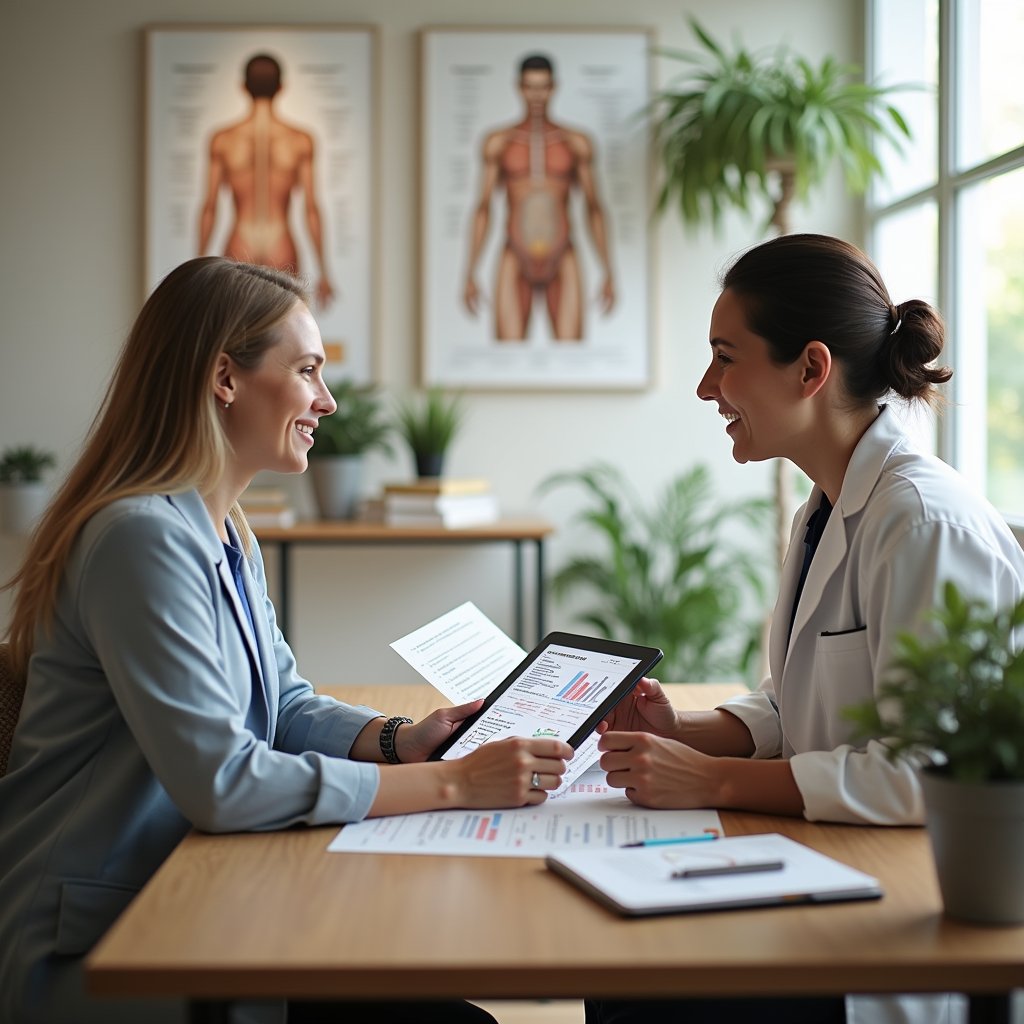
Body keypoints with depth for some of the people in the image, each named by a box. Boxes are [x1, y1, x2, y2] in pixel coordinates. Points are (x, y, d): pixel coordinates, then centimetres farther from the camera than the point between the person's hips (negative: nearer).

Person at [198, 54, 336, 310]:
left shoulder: (221, 140, -2)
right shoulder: (300, 140, -3)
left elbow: (209, 207, 0)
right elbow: (311, 208, -3)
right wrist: (323, 272, 3)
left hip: (240, 254, 0)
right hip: (282, 256, 0)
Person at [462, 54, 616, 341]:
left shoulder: (578, 144, 7)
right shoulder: (498, 143, 6)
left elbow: (594, 209, 10)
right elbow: (483, 208, 7)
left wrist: (609, 274, 6)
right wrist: (470, 274, 2)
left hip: (562, 265, 0)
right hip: (515, 264, 0)